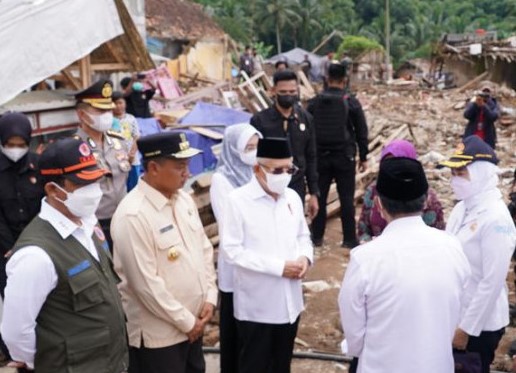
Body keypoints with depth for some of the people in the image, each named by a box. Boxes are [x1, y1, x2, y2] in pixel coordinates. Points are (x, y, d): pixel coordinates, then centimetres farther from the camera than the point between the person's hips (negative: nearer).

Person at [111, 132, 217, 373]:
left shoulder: (184, 200, 3)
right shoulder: (133, 215, -23)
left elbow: (204, 249, 13)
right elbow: (145, 283, -23)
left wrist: (209, 297, 2)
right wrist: (186, 321, -14)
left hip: (193, 325, 8)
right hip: (157, 334, -8)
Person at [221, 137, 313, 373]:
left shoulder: (292, 197, 4)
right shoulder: (238, 200, -15)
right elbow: (231, 250, -18)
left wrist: (305, 257, -8)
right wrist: (278, 266, -20)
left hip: (289, 300, 6)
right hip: (256, 305, -5)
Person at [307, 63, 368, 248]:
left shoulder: (314, 102, 2)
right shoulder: (351, 102, -4)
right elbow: (361, 132, -2)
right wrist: (363, 158, 5)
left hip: (320, 156, 2)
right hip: (344, 157, -2)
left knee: (319, 196, 9)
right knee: (346, 198, 2)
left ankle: (317, 236, 15)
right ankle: (349, 238, 5)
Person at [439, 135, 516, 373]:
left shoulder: (495, 219, -22)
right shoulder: (462, 208, 2)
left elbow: (492, 282, -22)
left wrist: (467, 328, -17)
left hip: (480, 324, -7)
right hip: (451, 316, 7)